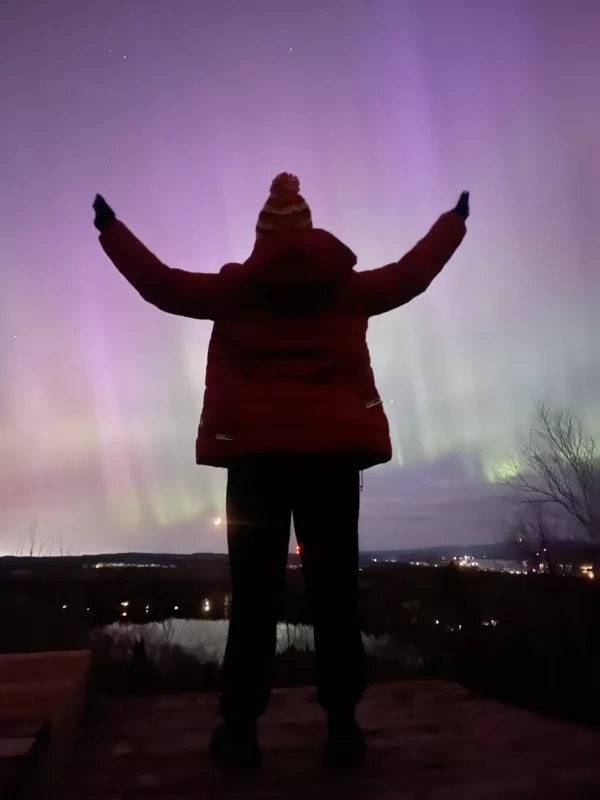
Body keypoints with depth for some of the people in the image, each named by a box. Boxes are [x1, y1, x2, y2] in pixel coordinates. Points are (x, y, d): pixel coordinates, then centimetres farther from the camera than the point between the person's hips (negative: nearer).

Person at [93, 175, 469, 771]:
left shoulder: (234, 289, 7)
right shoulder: (348, 287, 11)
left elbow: (162, 284, 14)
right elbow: (412, 274, 23)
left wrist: (109, 227, 31)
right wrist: (456, 221, 41)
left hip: (257, 453, 0)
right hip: (333, 452, 1)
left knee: (255, 595, 5)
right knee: (334, 592, 4)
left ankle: (241, 732, 11)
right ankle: (342, 730, 9)